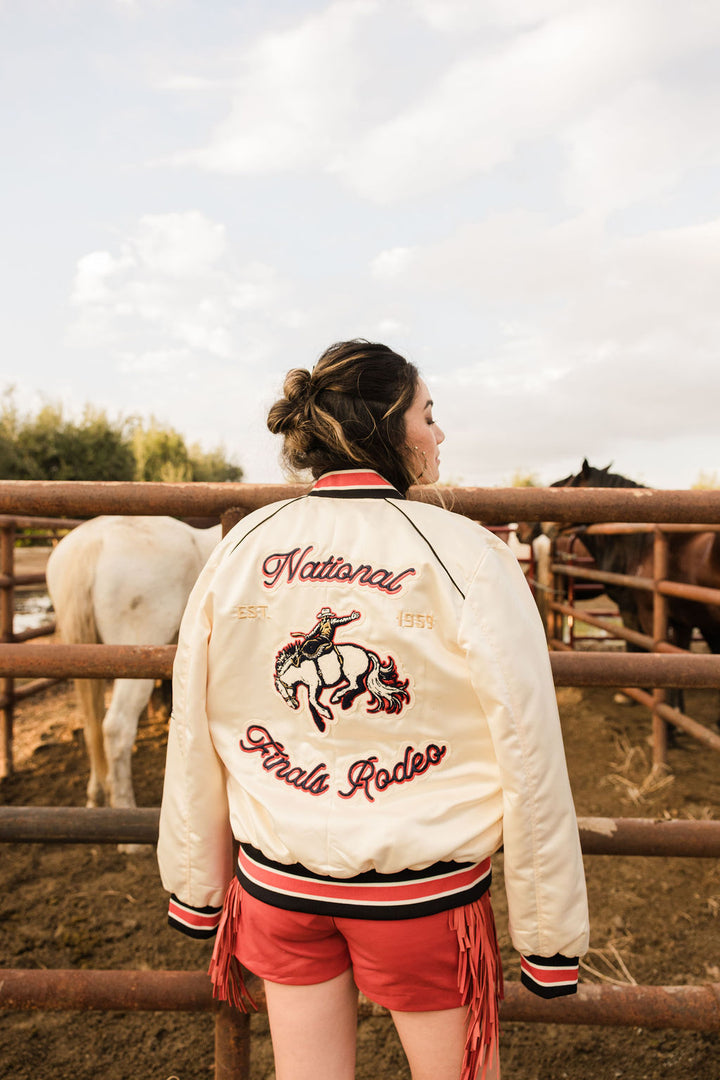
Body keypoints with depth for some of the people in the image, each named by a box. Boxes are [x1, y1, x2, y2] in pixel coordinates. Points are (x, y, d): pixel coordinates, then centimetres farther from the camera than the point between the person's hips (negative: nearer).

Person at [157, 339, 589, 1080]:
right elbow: (528, 758, -14)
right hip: (423, 892, -3)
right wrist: (550, 935, -1)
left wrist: (196, 891, 13)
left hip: (276, 880, 4)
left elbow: (194, 742, 0)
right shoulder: (466, 558, -16)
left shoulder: (241, 547, -6)